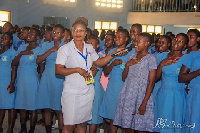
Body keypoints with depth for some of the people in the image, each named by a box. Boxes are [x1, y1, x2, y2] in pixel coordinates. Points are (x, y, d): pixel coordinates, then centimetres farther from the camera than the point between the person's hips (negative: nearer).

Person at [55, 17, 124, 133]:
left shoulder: (89, 48, 9)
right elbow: (58, 70, -10)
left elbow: (99, 62, 18)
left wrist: (114, 53, 8)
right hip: (72, 92, -4)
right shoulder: (65, 49, -4)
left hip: (88, 92, 4)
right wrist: (77, 70, -18)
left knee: (83, 124, 12)